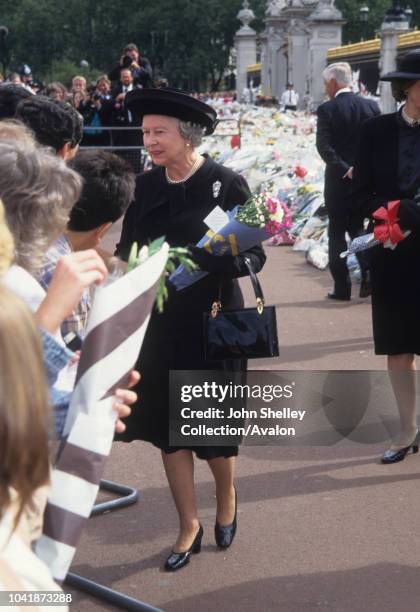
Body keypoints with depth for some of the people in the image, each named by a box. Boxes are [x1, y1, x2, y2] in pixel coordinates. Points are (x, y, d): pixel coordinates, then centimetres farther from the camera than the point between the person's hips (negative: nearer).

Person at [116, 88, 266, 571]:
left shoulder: (226, 185, -13)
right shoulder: (146, 186, 0)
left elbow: (254, 256, -13)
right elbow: (127, 251, 7)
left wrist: (203, 261, -30)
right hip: (160, 325, 4)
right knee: (167, 424, 8)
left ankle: (226, 498, 40)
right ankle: (189, 527, 24)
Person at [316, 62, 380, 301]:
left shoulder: (327, 110, -10)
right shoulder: (371, 106, 1)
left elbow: (324, 147, -18)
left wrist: (344, 168, -16)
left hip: (338, 180, -4)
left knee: (337, 232, 8)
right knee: (357, 227, 19)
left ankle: (342, 287, 8)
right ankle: (368, 272, -3)